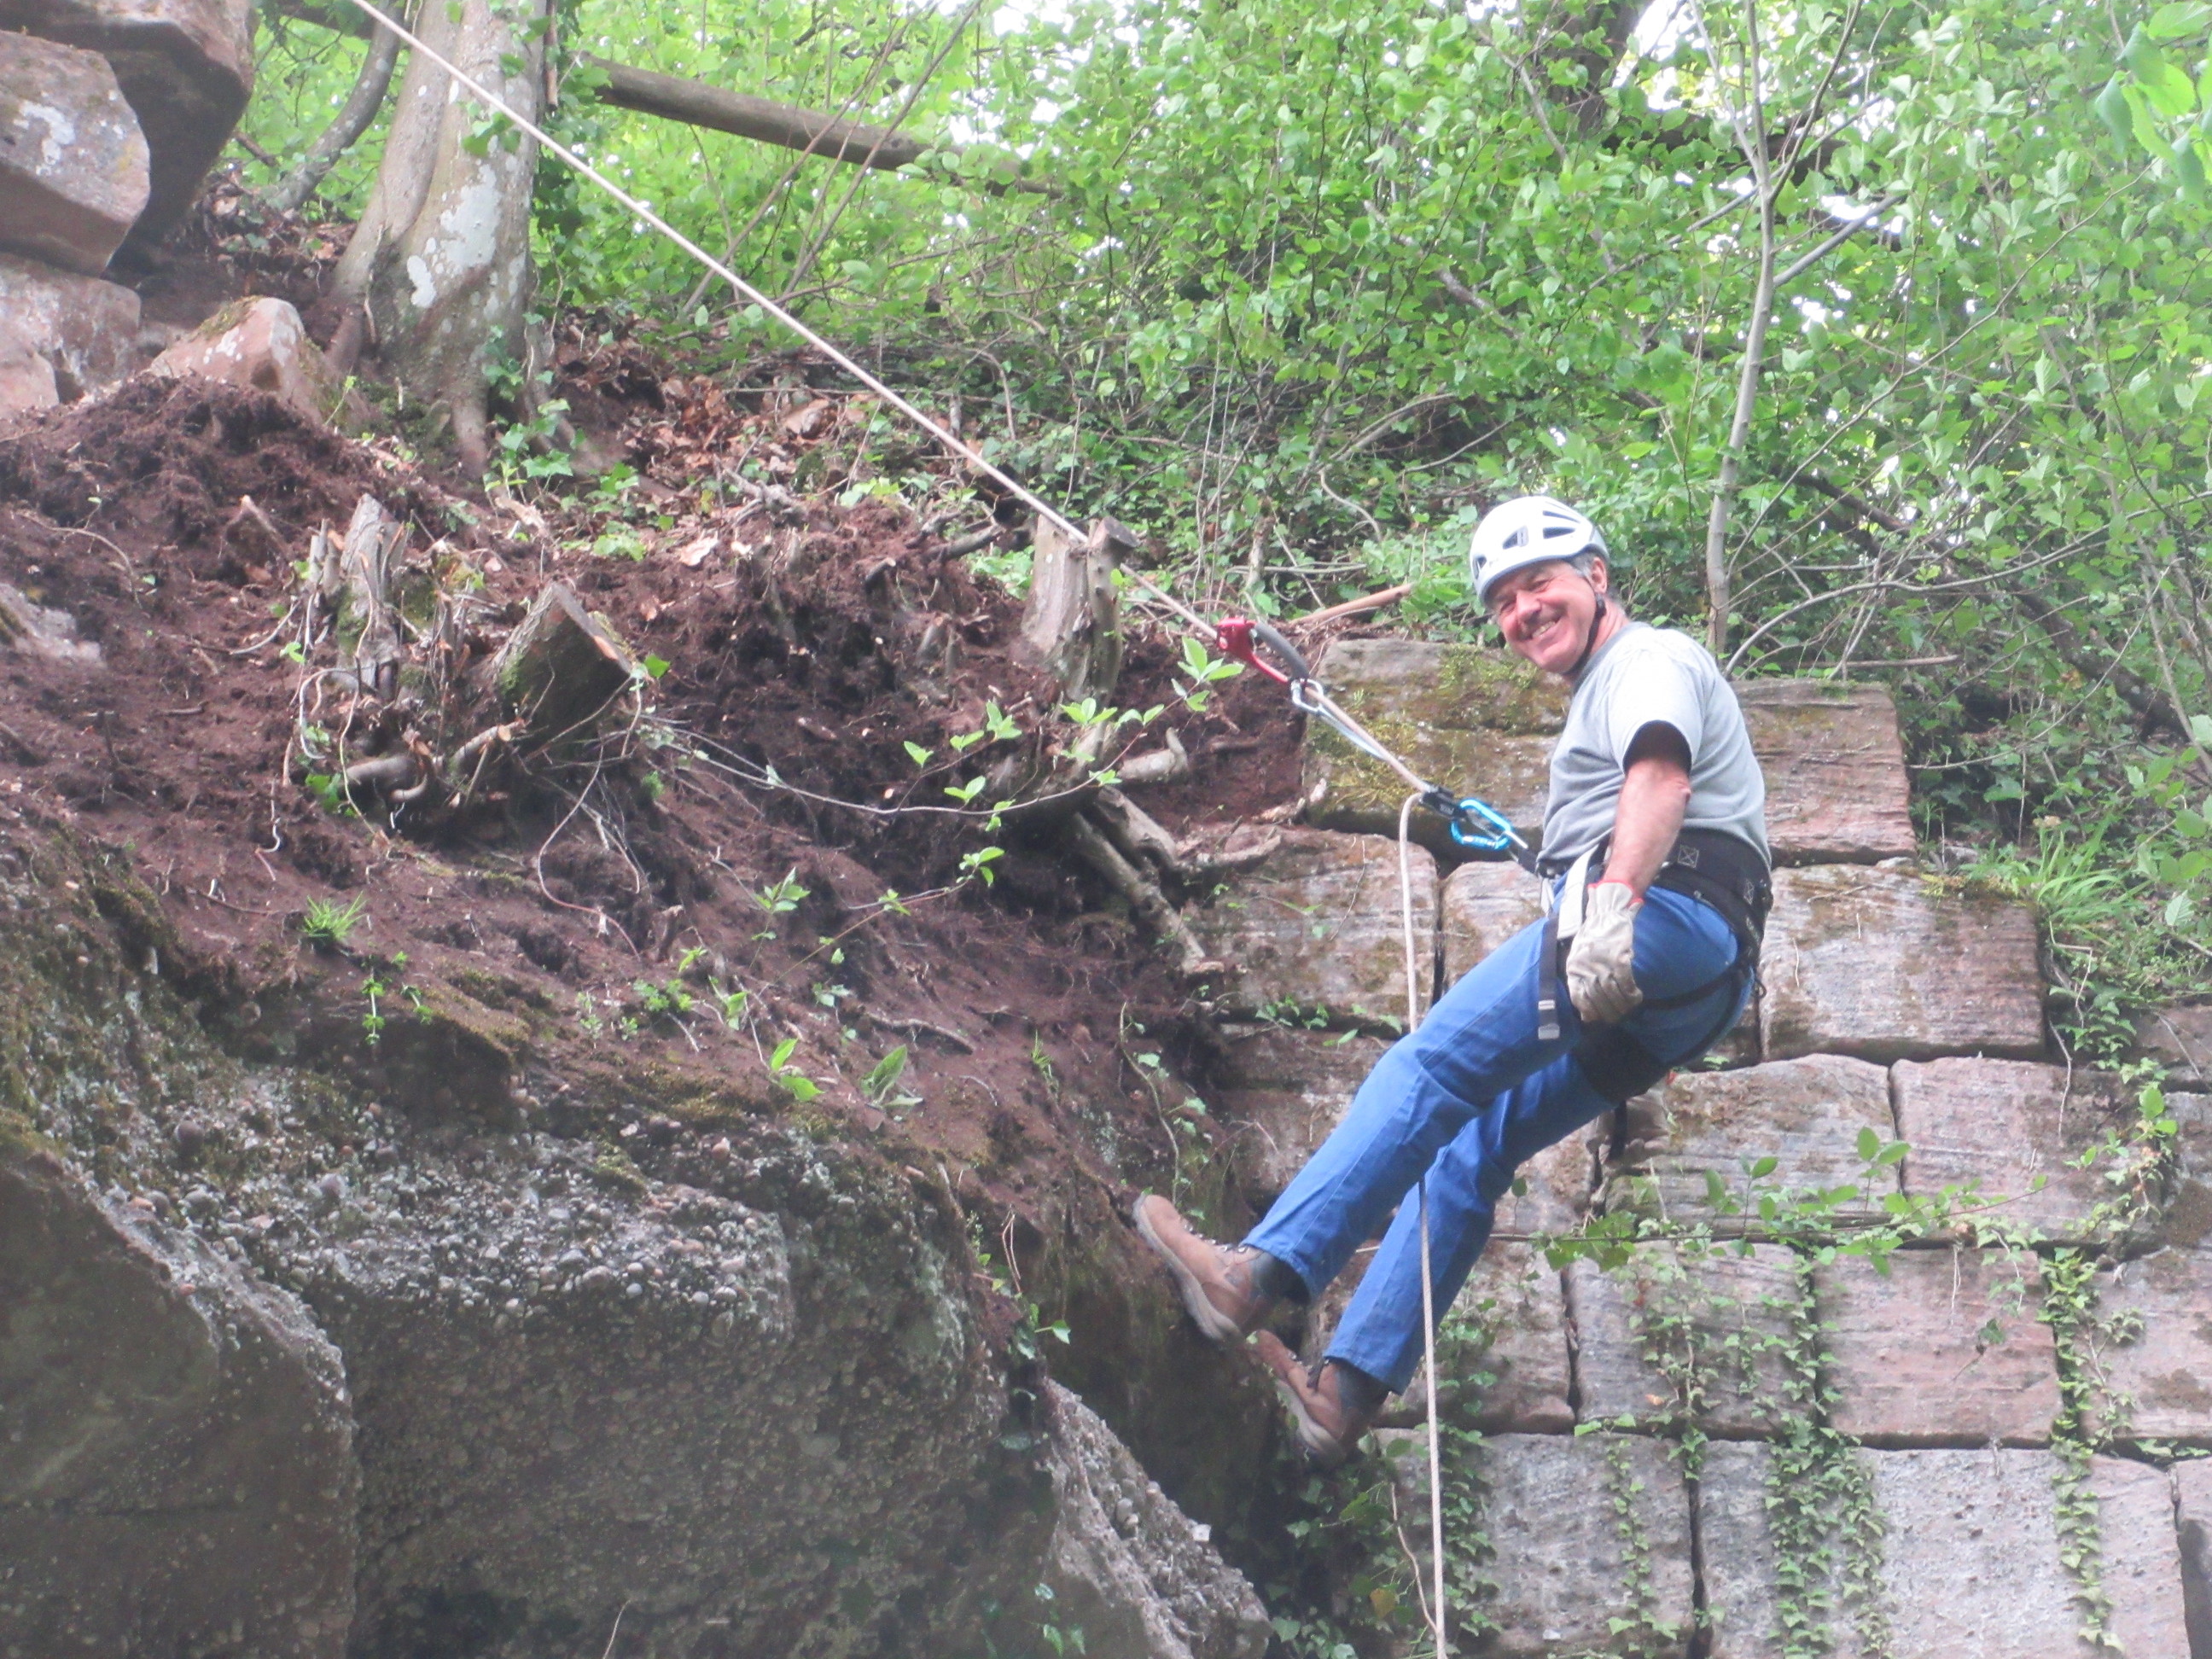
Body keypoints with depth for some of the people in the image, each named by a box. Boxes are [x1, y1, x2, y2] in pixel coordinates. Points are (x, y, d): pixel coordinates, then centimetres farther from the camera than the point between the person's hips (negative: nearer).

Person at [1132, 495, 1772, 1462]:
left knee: (1432, 1065, -19)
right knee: (1471, 1142, 3)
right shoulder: (1606, 691, 35)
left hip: (1666, 914, -10)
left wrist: (1613, 903, -32)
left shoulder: (1649, 659, 4)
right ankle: (1348, 1389, -5)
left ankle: (1259, 1275, -29)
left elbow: (1662, 775, -19)